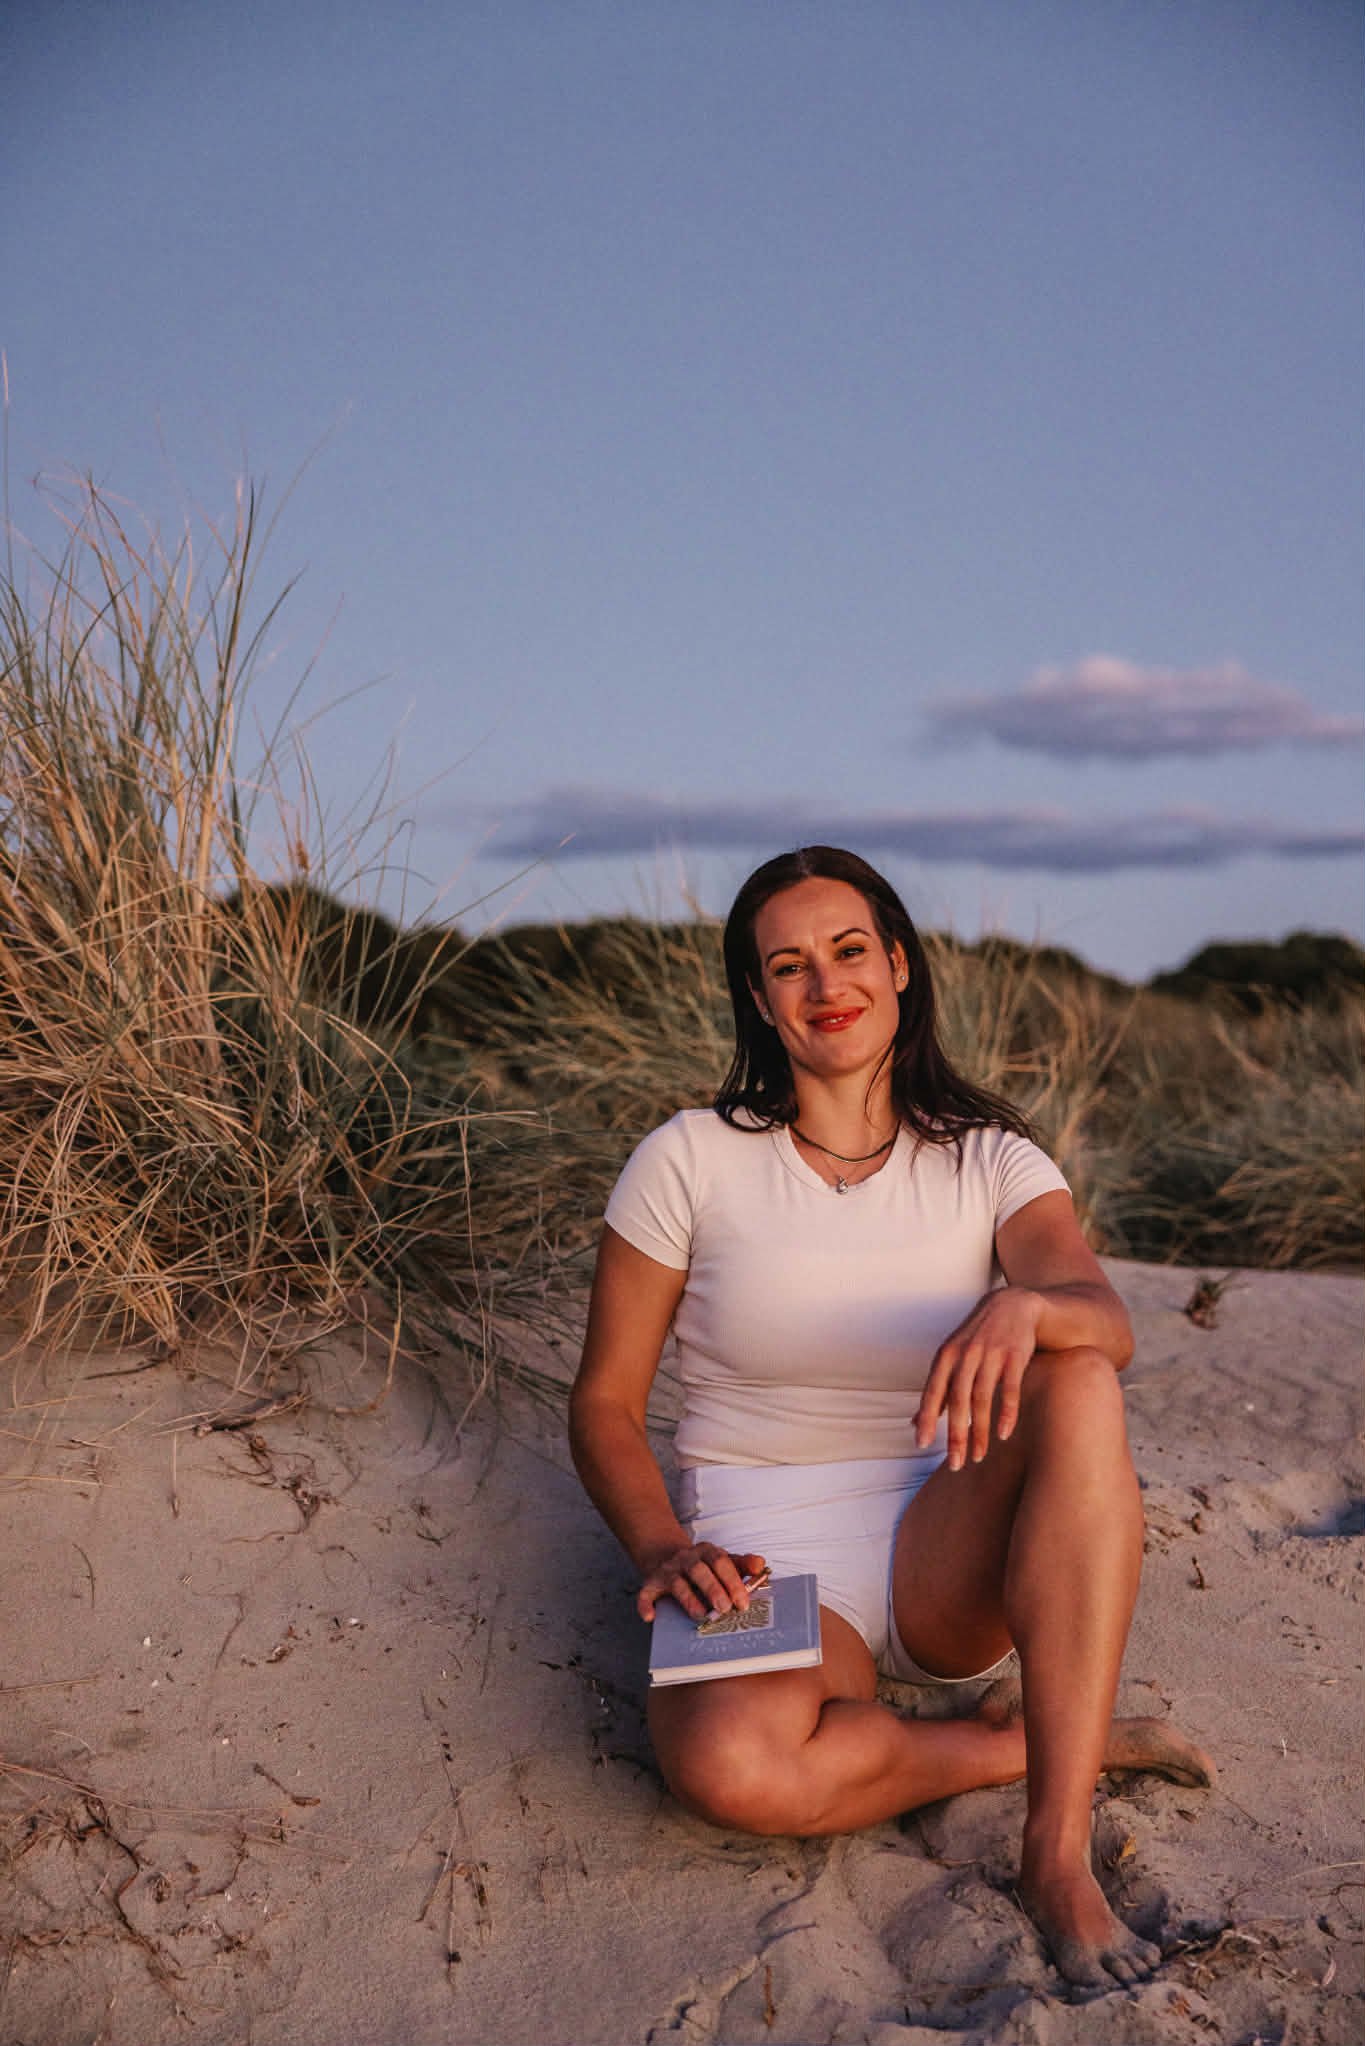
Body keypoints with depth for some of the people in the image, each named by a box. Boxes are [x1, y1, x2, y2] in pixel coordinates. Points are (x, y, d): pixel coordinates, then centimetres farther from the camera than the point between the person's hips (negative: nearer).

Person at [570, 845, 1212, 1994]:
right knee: (723, 1763, -36)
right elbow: (604, 1401, 1)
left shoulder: (991, 1163, 2)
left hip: (945, 1559, 2)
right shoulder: (690, 1161, -2)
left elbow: (1109, 1325, -17)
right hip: (763, 1560, -1)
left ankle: (1059, 1853, -26)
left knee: (1080, 1387, -29)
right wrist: (665, 1552, -18)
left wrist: (1024, 1306, -41)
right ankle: (1060, 1742, -9)